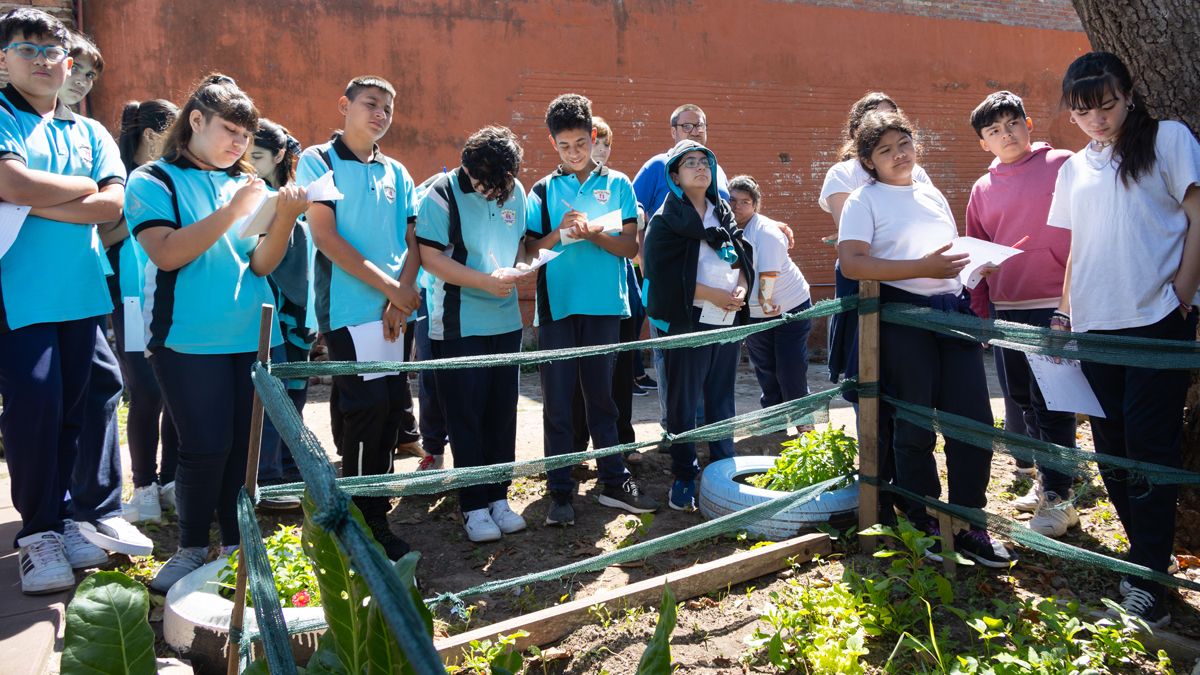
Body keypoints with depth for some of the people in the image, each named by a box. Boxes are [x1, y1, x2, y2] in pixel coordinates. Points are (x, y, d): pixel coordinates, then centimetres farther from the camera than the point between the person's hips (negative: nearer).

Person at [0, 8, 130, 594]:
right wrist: (84, 186, -4)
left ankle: (58, 516, 22)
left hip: (80, 292, 5)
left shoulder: (90, 133, 14)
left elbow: (112, 204, 0)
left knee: (69, 410, 9)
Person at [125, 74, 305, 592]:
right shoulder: (153, 181, 0)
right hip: (190, 340, -4)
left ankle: (237, 543, 19)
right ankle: (191, 548, 12)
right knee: (206, 446, -7)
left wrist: (284, 218, -13)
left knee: (246, 445, 5)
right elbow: (167, 254, -15)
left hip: (253, 337, 5)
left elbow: (261, 264, 5)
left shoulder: (247, 184, 13)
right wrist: (232, 211, -18)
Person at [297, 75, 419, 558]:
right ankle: (364, 523, 3)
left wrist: (400, 300, -8)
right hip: (347, 309, -6)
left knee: (390, 408, 8)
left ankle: (373, 517, 20)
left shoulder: (396, 173, 15)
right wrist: (389, 286, -14)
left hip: (392, 313, 6)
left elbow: (413, 241, 10)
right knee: (369, 406, -9)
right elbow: (325, 236, -11)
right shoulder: (318, 162, -1)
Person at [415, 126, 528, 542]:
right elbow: (431, 258, -13)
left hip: (506, 320, 5)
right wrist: (485, 281, -21)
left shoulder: (515, 191, 4)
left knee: (502, 410, 10)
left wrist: (518, 268, -7)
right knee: (466, 415, 1)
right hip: (459, 325, -5)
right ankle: (474, 506, 10)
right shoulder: (443, 194, -11)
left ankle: (498, 496, 22)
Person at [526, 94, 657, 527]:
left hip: (604, 305, 0)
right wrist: (560, 233, -14)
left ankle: (615, 482, 18)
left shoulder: (617, 184, 8)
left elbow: (630, 246, 2)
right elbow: (530, 251, 3)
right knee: (557, 401, 1)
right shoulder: (543, 191, 7)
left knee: (601, 395, 8)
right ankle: (560, 492, 8)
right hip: (557, 307, 0)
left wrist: (594, 234, -15)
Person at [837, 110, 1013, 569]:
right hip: (903, 314, -5)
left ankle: (968, 526, 14)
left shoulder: (932, 195, 19)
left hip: (953, 309, 6)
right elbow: (851, 263, -15)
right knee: (915, 428, 3)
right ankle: (924, 526, 19)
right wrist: (922, 267, -20)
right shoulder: (865, 200, 0)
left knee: (974, 422, 1)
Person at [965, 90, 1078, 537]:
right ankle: (1048, 480, 28)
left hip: (1055, 307, -5)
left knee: (1050, 404, -3)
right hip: (1005, 310, 5)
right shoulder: (982, 190, 11)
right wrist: (980, 313, 12)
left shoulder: (1062, 166, -3)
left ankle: (1058, 499, 8)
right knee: (1023, 402, 13)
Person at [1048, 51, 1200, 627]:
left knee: (1149, 445, -8)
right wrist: (1064, 312, 10)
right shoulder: (1074, 170, 17)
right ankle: (1144, 555, 23)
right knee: (1112, 448, 9)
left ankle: (1148, 581, -2)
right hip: (1095, 327, 6)